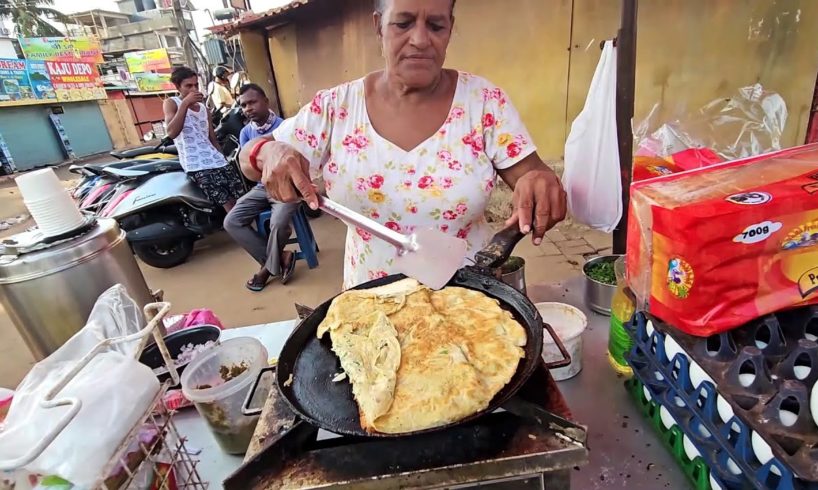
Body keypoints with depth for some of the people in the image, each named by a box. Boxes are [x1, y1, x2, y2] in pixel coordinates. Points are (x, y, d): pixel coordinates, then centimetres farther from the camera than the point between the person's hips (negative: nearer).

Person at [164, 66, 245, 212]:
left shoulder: (203, 107, 22)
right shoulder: (171, 103, 6)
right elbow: (172, 132, -14)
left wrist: (223, 159, 18)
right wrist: (185, 103, -14)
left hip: (218, 161, 6)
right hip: (197, 167, -6)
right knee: (230, 207, -16)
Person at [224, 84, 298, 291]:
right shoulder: (246, 132, 7)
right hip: (263, 187, 6)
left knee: (278, 223, -32)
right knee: (231, 222, -10)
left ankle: (269, 267, -1)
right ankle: (280, 258, -7)